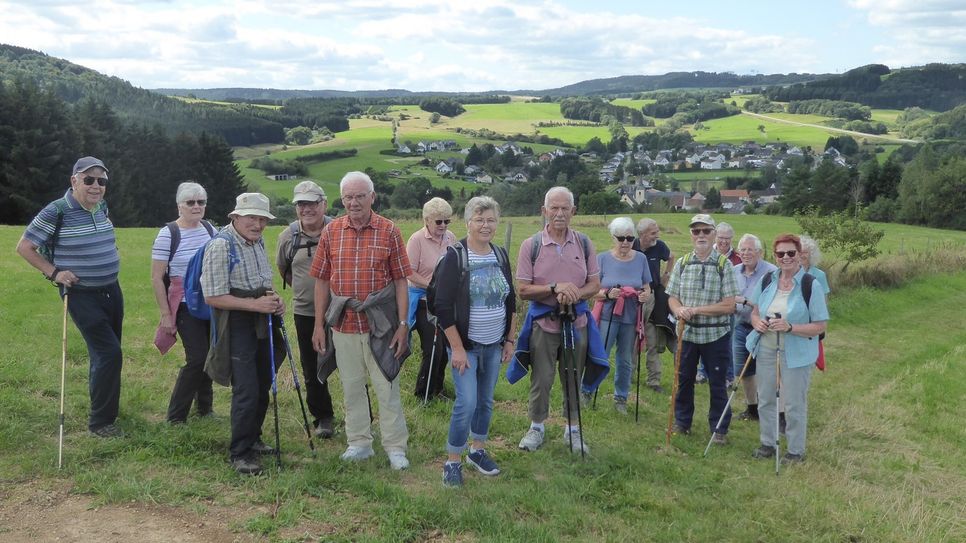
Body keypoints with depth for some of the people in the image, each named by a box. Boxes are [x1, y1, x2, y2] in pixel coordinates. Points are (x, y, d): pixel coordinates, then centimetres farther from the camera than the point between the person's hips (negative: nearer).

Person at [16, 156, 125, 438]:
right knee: (109, 353, -13)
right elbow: (24, 247, -9)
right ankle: (100, 422, -1)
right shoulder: (55, 212, -16)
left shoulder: (102, 207, 5)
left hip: (112, 290, 7)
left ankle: (101, 400, 38)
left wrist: (109, 253, 10)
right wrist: (54, 272, -14)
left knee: (106, 352, 18)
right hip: (82, 296, -7)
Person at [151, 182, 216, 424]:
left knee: (210, 357, 11)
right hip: (186, 307, -5)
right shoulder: (168, 234, -9)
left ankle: (204, 408, 29)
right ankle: (175, 417, 3)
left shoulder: (210, 230, 7)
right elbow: (156, 278, -8)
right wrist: (166, 314, -11)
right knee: (197, 359, -11)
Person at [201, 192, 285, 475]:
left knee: (262, 386, 16)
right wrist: (255, 304, -24)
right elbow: (213, 297, -21)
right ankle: (239, 454, 4)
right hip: (236, 325, -8)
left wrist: (274, 299, 2)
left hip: (261, 324, 8)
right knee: (246, 391, -9)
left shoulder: (257, 241, 9)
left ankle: (252, 439, 34)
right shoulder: (220, 245, -17)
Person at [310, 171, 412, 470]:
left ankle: (395, 446, 16)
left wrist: (403, 324, -7)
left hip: (380, 324, -3)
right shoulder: (331, 232, 3)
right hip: (343, 323, 3)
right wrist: (319, 325, 3)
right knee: (351, 387, 13)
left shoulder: (389, 231, -4)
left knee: (387, 387, 4)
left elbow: (400, 281, -3)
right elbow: (322, 280, 6)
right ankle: (359, 443, 27)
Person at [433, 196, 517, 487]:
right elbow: (443, 307, -14)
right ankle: (452, 461, 5)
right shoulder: (455, 256, -12)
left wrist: (510, 340, 10)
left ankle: (477, 450, 31)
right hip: (465, 345, -5)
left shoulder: (500, 255, 5)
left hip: (494, 345, 6)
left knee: (486, 401, 14)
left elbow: (511, 301, 13)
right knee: (467, 403, -9)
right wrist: (457, 348, -16)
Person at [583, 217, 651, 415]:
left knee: (626, 361, 10)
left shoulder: (641, 259, 4)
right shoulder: (602, 258, -3)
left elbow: (647, 289, 9)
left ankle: (621, 398, 25)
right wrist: (608, 294, -23)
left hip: (630, 318, 3)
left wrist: (645, 296, -14)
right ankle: (586, 391, 17)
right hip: (607, 316, -3)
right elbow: (593, 291, -4)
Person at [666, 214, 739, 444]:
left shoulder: (724, 264, -6)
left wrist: (696, 309, -17)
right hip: (687, 332, 3)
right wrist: (679, 309, -17)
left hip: (716, 334, -3)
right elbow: (672, 297, 6)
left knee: (717, 384, 6)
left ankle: (719, 428, 20)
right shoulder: (682, 263, 5)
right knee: (684, 380, 14)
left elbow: (729, 305, -11)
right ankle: (682, 422, 30)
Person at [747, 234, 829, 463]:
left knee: (794, 404, 6)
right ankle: (767, 443, 34)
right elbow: (755, 311, 12)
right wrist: (757, 322, -11)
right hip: (766, 349, 5)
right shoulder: (767, 280, 2)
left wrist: (790, 327, -27)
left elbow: (821, 326, -14)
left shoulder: (811, 285, -14)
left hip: (796, 353, -5)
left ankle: (796, 450, 24)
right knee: (765, 400, 16)